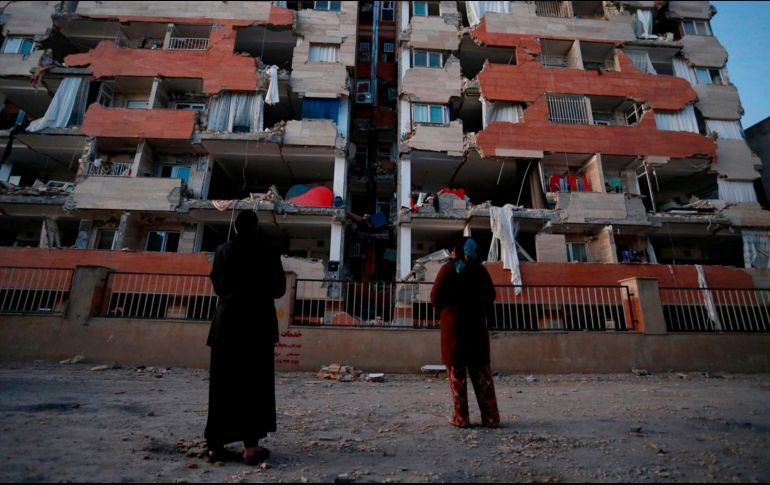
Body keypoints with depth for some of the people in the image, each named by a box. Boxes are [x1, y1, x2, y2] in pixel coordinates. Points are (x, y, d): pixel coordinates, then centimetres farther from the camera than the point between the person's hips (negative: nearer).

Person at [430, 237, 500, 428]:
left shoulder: (448, 268, -3)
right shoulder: (480, 269, 7)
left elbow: (435, 296, -6)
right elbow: (490, 295, 7)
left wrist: (443, 313, 11)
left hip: (452, 322, -3)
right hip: (477, 323, 3)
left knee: (456, 370, 3)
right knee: (481, 370, 7)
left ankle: (461, 417, 3)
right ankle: (491, 417, 8)